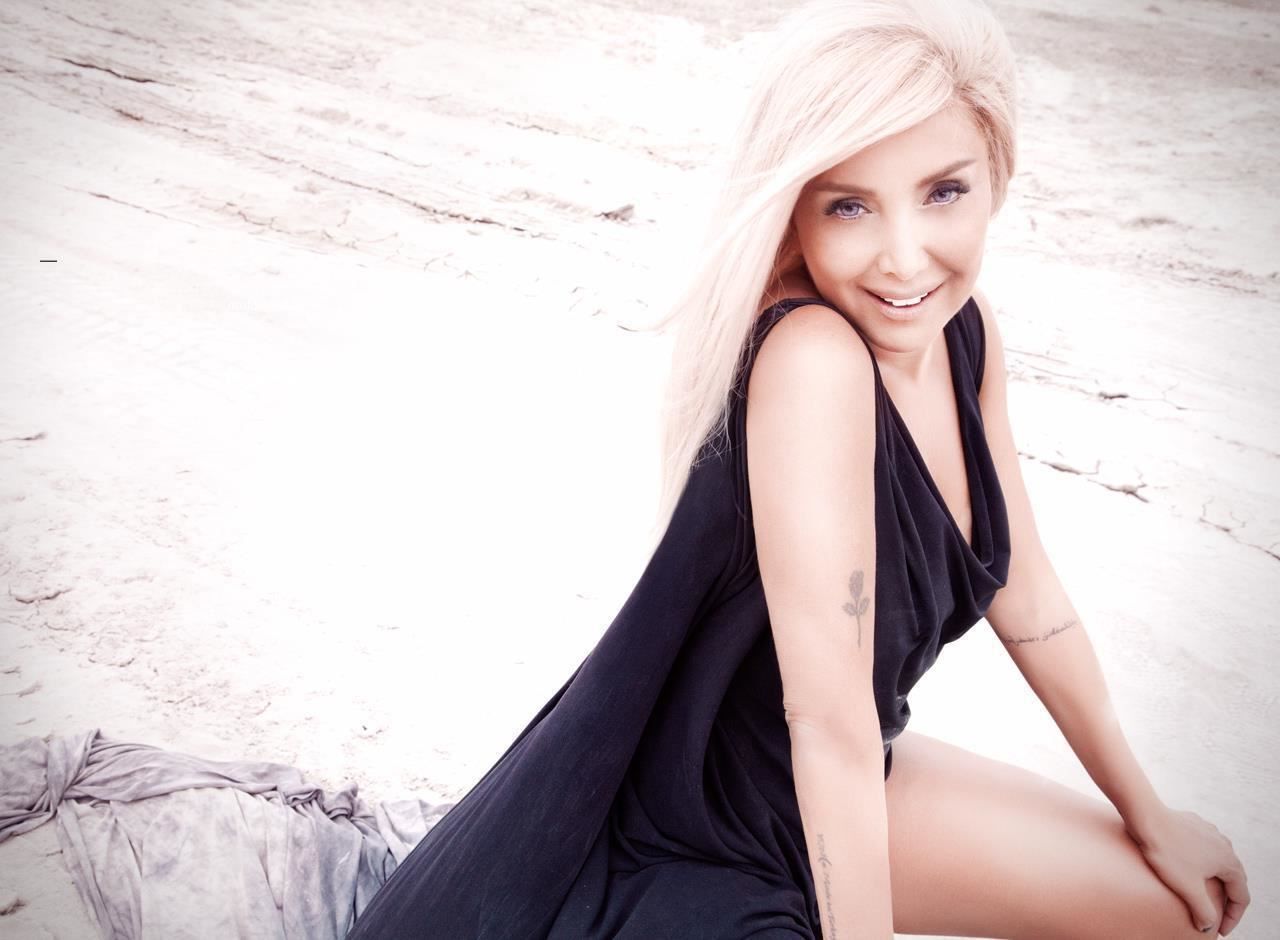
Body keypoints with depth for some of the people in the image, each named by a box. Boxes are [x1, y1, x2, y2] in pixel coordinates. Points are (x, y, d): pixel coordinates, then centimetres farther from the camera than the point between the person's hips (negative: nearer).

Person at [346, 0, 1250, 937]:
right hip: (685, 855, -7)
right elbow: (830, 725, -31)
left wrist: (1148, 815, 12)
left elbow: (1024, 592, 5)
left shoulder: (962, 326, -7)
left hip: (835, 801, 8)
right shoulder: (812, 358, -33)